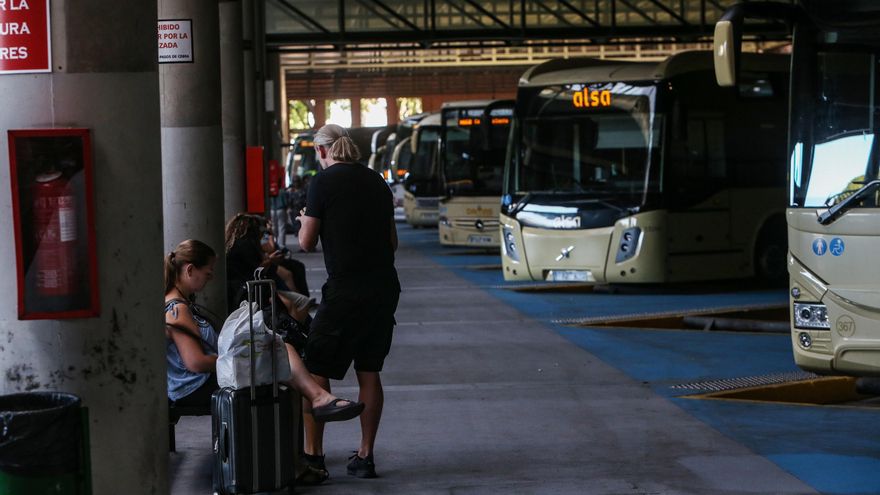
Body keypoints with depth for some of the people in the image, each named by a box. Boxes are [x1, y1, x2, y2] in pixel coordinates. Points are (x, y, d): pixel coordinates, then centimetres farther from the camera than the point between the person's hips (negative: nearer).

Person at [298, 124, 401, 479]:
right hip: (384, 287, 6)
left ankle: (313, 454, 5)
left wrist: (305, 220, 16)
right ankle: (365, 456, 13)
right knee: (369, 372, 12)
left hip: (345, 290, -6)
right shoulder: (376, 181, 12)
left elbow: (307, 242, -4)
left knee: (317, 371, 4)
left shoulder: (324, 181, -7)